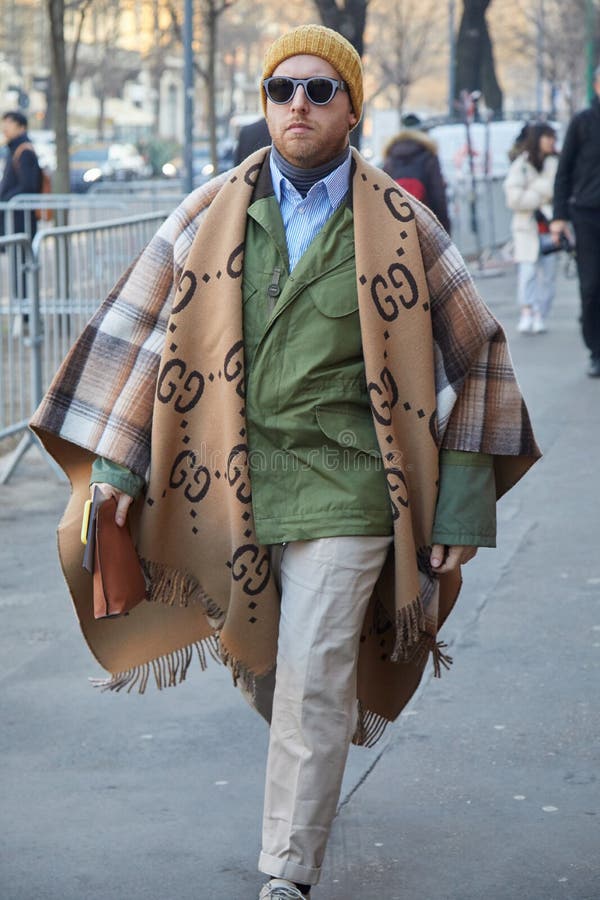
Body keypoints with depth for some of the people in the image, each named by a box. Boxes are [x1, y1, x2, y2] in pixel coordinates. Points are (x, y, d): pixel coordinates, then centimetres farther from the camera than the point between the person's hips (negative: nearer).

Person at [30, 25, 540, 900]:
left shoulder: (400, 227, -2)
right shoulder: (212, 215, 4)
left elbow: (474, 358, 4)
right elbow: (141, 331, 9)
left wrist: (457, 513, 2)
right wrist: (118, 465, 3)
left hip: (341, 491, -3)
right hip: (226, 488, 3)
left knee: (311, 689, -5)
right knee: (264, 675, 15)